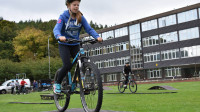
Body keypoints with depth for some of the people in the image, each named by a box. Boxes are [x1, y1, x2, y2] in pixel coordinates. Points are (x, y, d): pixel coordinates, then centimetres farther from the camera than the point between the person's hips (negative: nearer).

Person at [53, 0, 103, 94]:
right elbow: (56, 29, -23)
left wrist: (97, 36, -30)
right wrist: (59, 36, -46)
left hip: (75, 45, 3)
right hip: (64, 45, -3)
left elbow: (89, 29, -10)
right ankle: (57, 83, 3)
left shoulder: (81, 17, -1)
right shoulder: (63, 17, -9)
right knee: (67, 65, -20)